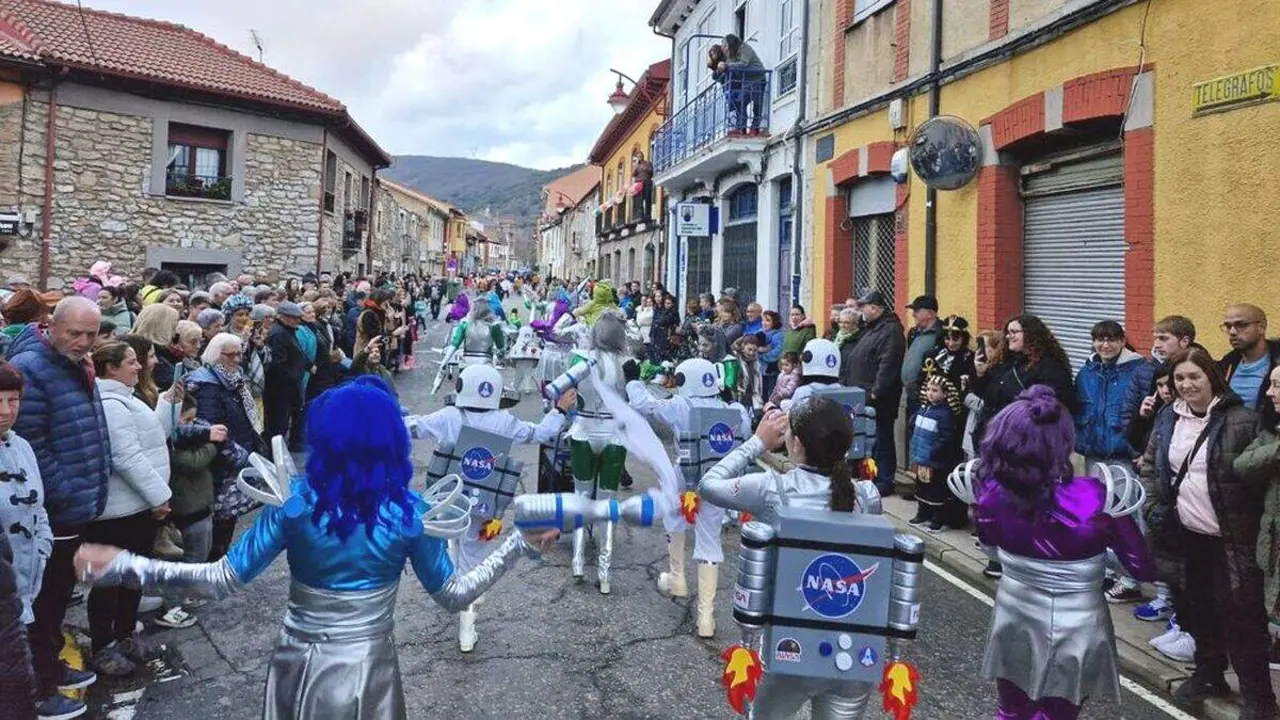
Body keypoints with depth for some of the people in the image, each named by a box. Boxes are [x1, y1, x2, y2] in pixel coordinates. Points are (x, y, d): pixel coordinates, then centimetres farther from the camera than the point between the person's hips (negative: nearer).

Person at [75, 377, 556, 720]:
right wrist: (517, 545, -3)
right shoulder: (410, 513, -16)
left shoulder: (295, 501, -16)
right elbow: (453, 596, -9)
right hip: (367, 671, 0)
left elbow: (222, 581, -14)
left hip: (299, 667, 1)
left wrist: (125, 565, -8)